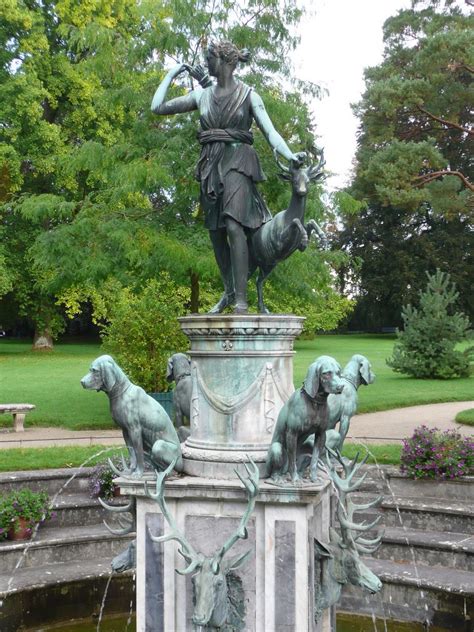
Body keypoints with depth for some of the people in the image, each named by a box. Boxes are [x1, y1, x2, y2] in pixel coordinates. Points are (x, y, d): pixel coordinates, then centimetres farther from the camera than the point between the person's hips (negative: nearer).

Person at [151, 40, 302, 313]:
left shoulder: (249, 95, 3)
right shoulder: (202, 96, 14)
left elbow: (270, 131, -3)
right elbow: (158, 107, 15)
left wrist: (290, 155, -20)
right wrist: (172, 73, 19)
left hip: (237, 161, -5)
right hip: (210, 164, 5)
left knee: (233, 226, -21)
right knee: (215, 232, 7)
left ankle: (241, 300, -23)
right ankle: (229, 292, 23)